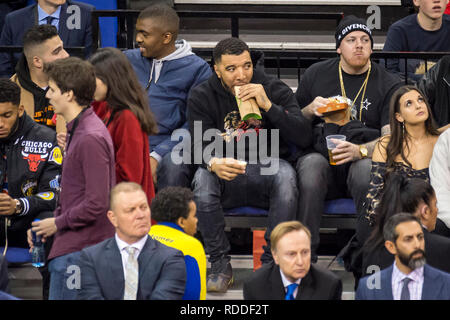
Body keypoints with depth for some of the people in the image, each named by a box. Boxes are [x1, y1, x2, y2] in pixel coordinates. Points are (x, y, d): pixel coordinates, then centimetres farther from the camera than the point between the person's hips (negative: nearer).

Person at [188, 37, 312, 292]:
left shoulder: (275, 89, -1)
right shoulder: (202, 97, 2)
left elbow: (304, 138, -11)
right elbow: (200, 146, -9)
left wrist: (268, 105, -21)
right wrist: (214, 163, -34)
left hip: (267, 171, -1)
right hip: (226, 177, 1)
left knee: (285, 173, -34)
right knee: (203, 178, -32)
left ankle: (272, 262, -24)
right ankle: (220, 264, -21)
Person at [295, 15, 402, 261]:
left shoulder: (389, 84, 6)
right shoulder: (315, 74, 12)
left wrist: (360, 151, -25)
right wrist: (310, 111, -4)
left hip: (364, 160, -1)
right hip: (320, 154, 1)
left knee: (366, 168, -37)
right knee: (311, 164, -35)